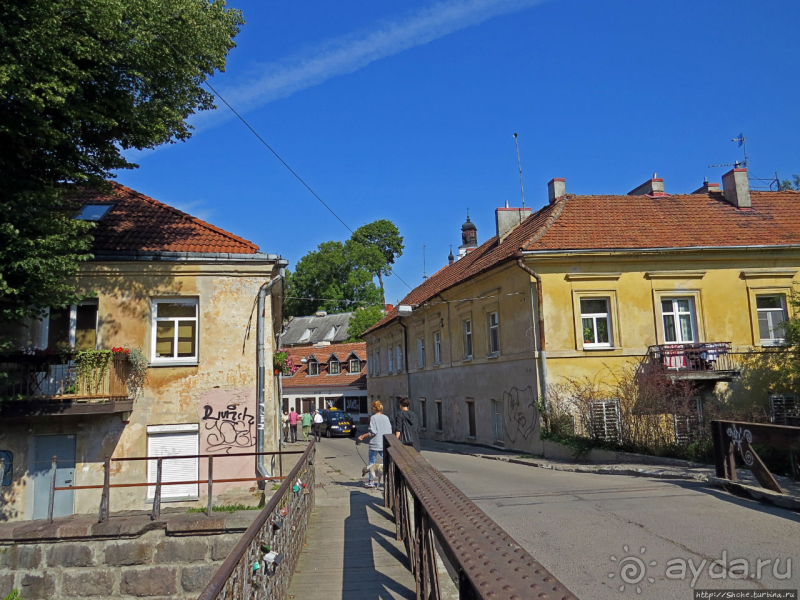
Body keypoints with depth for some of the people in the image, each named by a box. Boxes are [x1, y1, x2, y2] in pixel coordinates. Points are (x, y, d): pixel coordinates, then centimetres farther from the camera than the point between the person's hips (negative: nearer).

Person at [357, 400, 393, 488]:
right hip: (384, 444, 4)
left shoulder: (373, 417, -10)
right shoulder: (386, 417, 4)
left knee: (371, 462, 10)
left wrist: (362, 436, -6)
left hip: (375, 444, -4)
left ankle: (370, 481, 15)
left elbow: (373, 432, -15)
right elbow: (390, 432, 4)